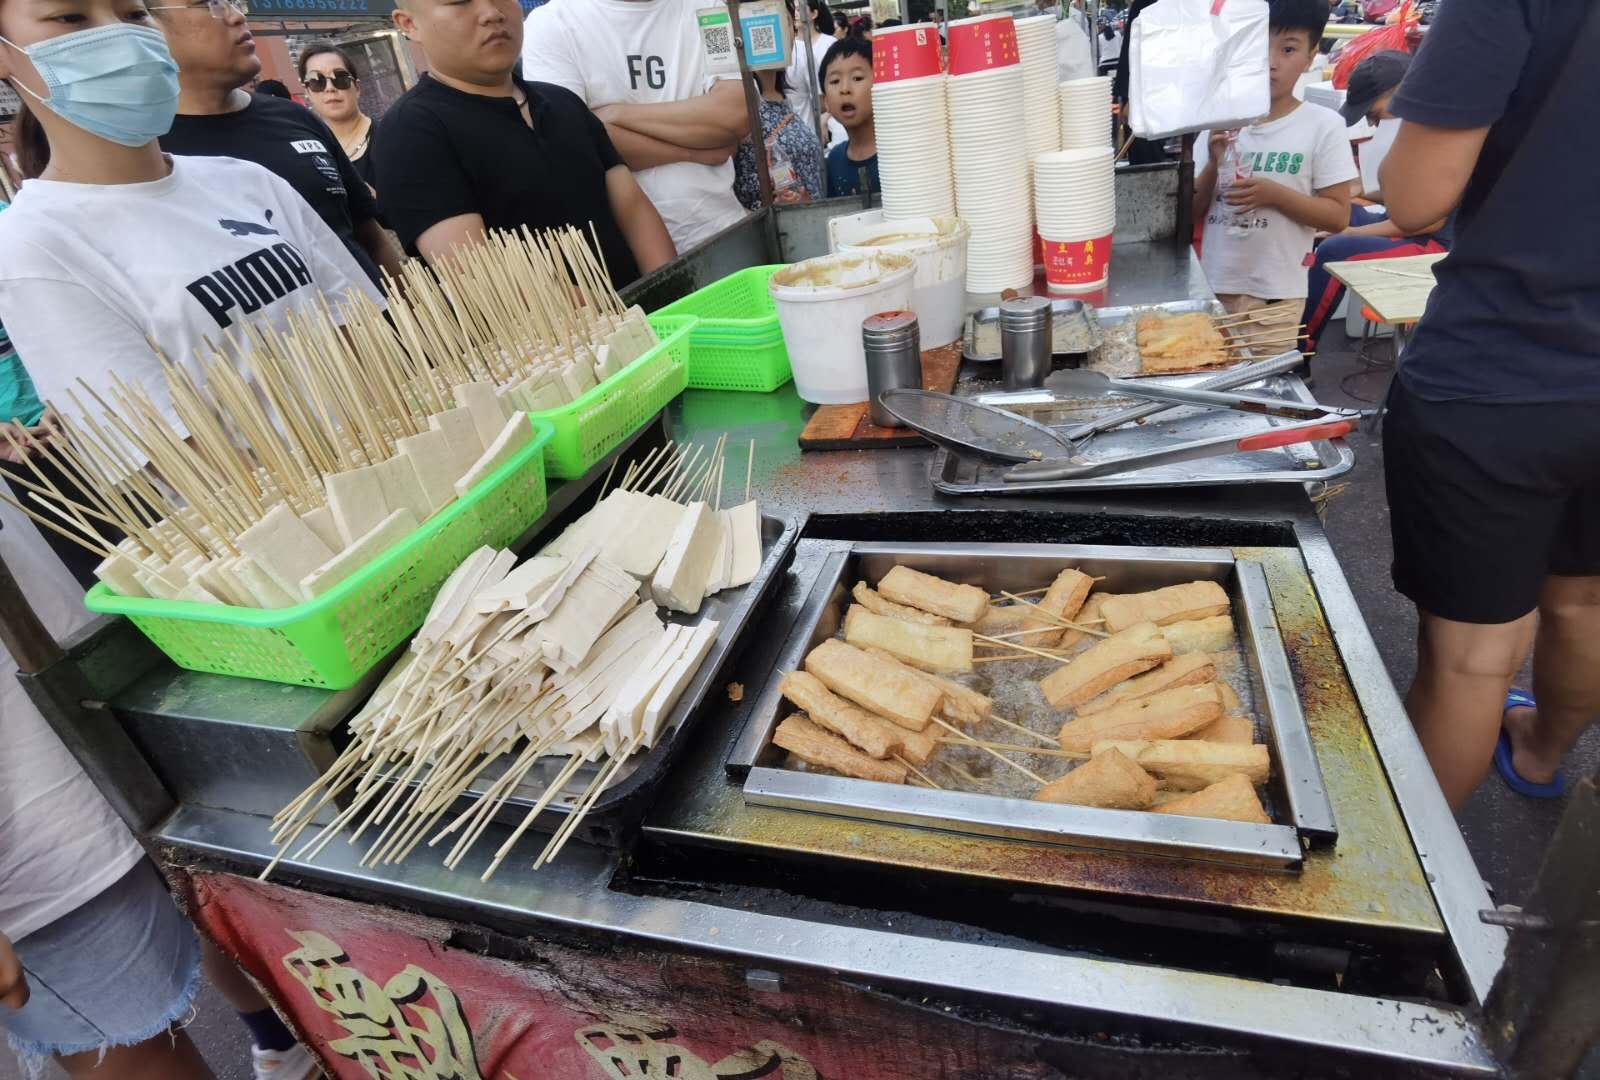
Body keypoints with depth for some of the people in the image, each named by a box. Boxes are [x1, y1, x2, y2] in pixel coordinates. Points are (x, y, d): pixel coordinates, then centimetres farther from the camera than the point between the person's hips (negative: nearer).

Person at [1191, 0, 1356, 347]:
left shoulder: (1323, 124, -4)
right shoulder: (1221, 120, 6)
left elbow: (1338, 216, -5)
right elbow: (1192, 211, 8)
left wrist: (1275, 194, -17)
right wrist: (1213, 166, -9)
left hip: (1273, 295, -3)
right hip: (1210, 286, 3)